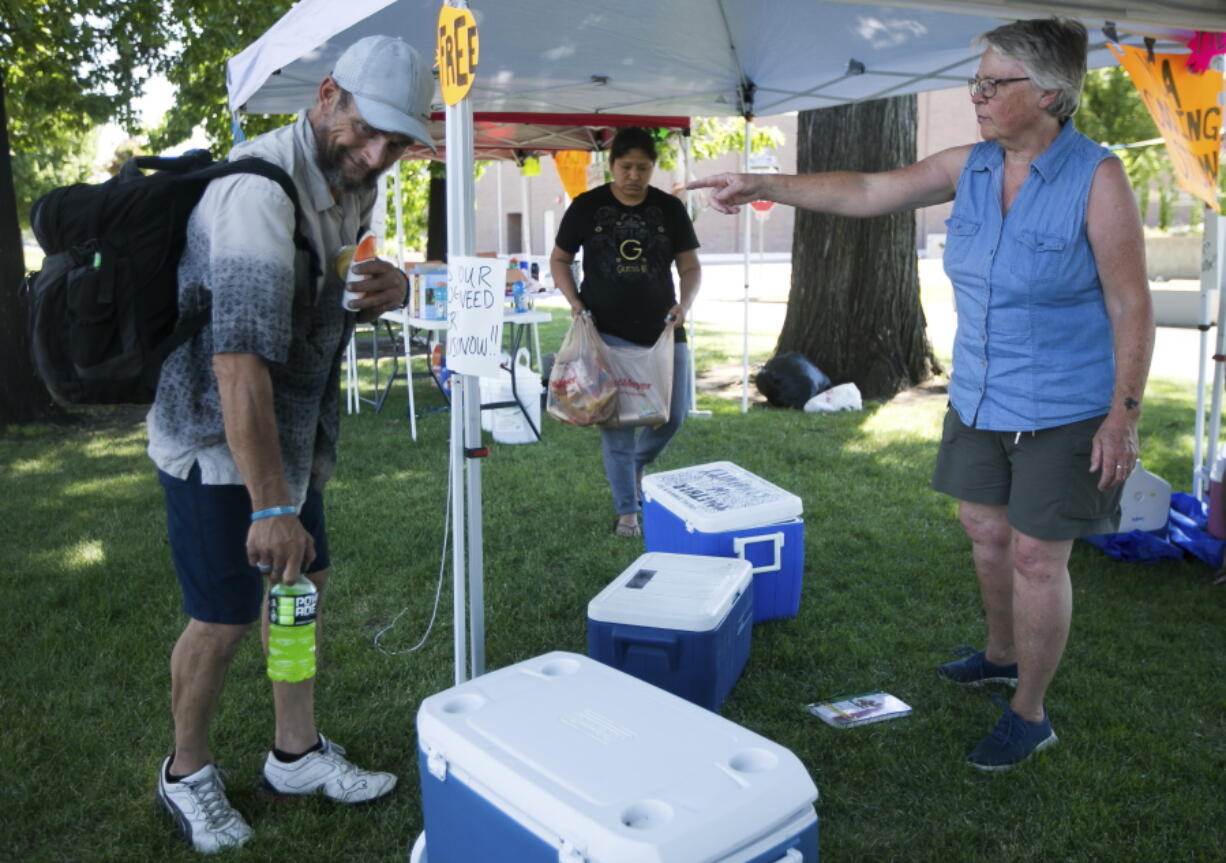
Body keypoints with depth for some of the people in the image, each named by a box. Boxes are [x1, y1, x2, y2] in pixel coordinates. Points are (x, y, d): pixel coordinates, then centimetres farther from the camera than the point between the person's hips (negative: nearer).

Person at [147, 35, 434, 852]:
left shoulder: (353, 184, 3)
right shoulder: (259, 188, -26)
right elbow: (240, 357, -33)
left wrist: (392, 287, -9)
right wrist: (270, 505, -35)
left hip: (294, 432, 9)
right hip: (217, 442, -8)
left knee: (305, 583, 15)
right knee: (224, 618, 0)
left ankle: (296, 754, 32)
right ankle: (187, 775, 25)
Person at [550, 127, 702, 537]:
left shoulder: (670, 208, 3)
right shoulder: (587, 207, 0)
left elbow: (690, 266, 6)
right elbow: (559, 260, 8)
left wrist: (685, 303, -13)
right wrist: (574, 302, -8)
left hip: (660, 330, 2)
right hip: (606, 332, -2)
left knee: (673, 414, 2)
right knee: (615, 421, -2)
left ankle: (638, 463, 34)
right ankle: (627, 510, 11)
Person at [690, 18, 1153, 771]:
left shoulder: (1097, 179, -16)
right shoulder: (970, 167, 0)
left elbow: (1132, 307, -14)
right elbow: (866, 192, 3)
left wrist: (1124, 415, -16)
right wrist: (763, 186, -2)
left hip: (1064, 412, -6)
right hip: (979, 399, 6)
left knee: (1036, 557, 1)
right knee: (986, 531, 18)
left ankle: (1030, 716, 19)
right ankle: (1002, 654, 43)